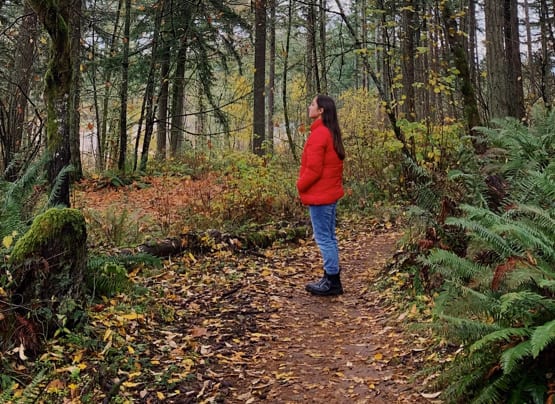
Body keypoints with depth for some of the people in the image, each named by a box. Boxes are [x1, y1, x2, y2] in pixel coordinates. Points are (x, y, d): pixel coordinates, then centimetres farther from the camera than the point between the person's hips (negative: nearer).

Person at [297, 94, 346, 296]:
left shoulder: (318, 134, -18)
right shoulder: (332, 133, 13)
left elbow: (313, 169, -21)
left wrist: (300, 185, -5)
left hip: (319, 194, -10)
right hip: (330, 192, 10)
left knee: (323, 238, -3)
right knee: (329, 236, 14)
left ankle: (332, 282, 3)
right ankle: (331, 278, 21)